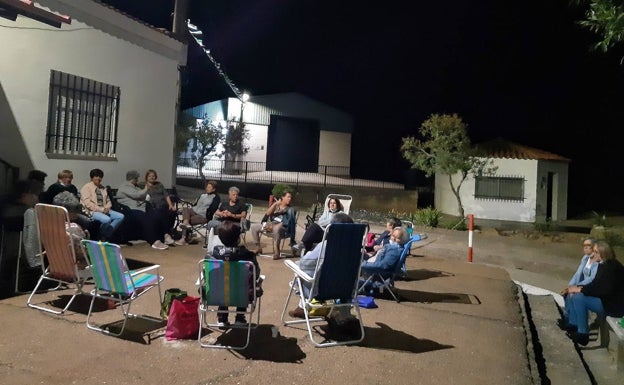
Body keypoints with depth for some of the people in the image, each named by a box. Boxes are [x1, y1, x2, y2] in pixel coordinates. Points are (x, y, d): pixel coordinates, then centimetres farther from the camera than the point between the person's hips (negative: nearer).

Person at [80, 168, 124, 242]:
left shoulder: (103, 188, 19)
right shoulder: (86, 187, -2)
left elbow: (108, 201, 20)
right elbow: (87, 203, -14)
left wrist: (107, 208, -4)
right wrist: (101, 209, -19)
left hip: (104, 210, 7)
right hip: (92, 211, -7)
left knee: (120, 216, -15)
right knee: (106, 219, -35)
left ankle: (106, 235, -14)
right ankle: (101, 238, -9)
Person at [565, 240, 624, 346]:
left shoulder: (612, 267, -22)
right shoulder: (603, 264, 7)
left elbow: (604, 290, -29)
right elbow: (596, 284, 11)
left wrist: (581, 289, -24)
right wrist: (579, 288, -5)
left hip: (614, 304, -10)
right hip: (605, 298, 10)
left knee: (579, 298, -22)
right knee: (575, 294, 1)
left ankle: (583, 334, -12)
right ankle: (573, 325, 7)